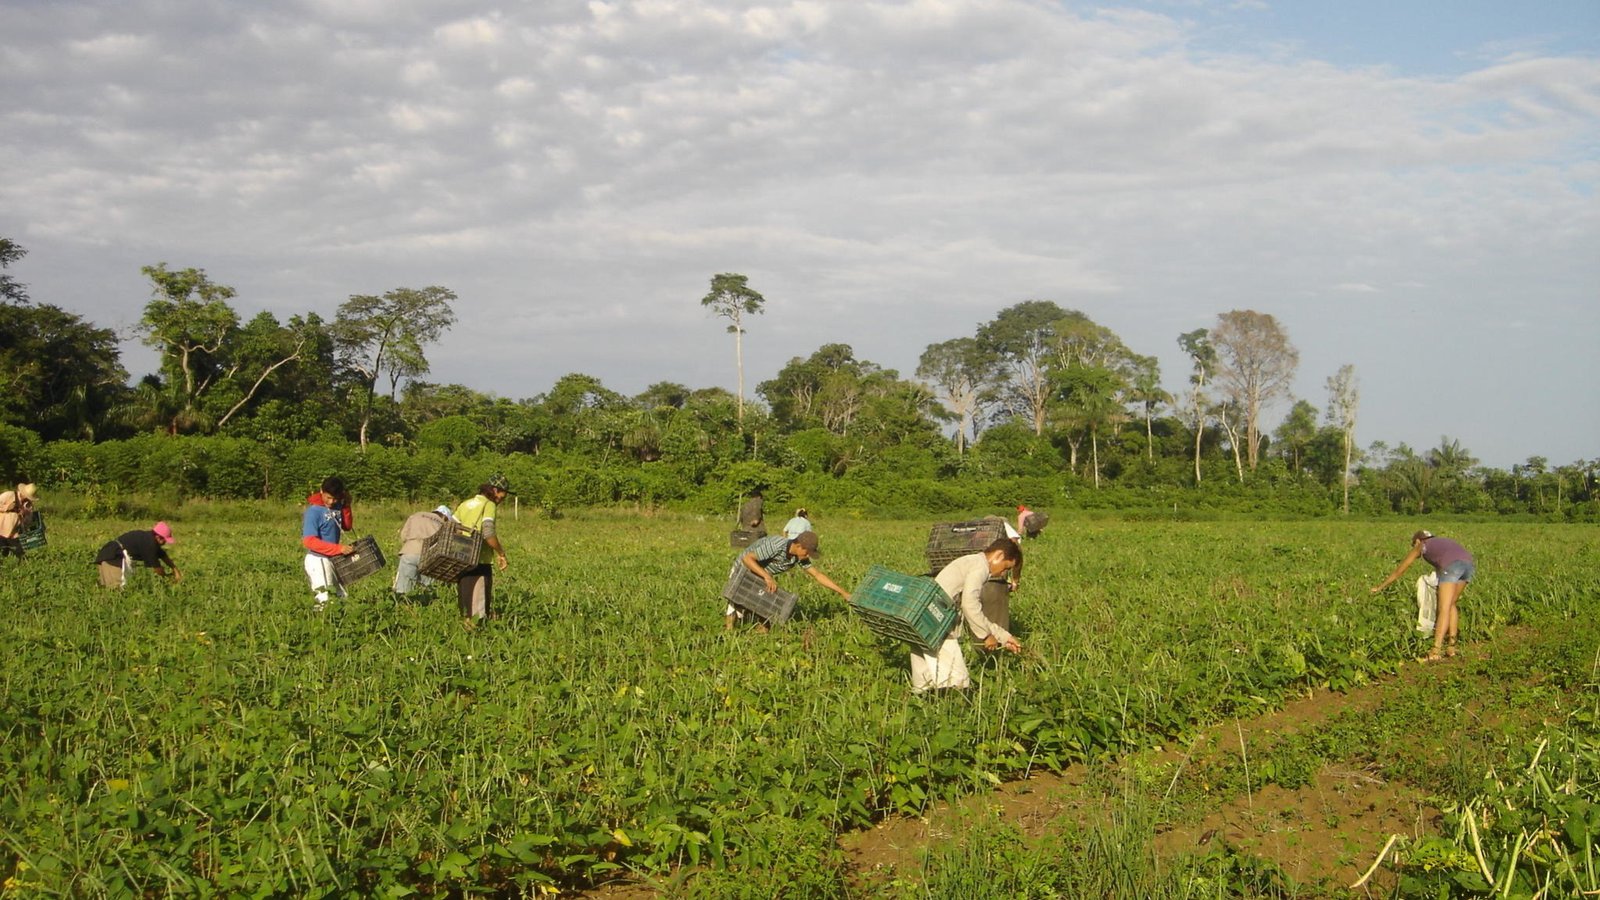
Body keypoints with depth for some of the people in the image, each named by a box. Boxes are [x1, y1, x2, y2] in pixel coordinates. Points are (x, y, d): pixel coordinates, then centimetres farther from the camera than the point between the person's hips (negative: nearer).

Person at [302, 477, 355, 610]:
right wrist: (339, 548, -29)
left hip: (333, 559, 8)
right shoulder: (314, 510, -19)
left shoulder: (336, 505, 1)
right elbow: (309, 541, -24)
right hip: (318, 559, -8)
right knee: (324, 601, -10)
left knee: (343, 597, 14)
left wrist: (346, 505, -5)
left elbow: (347, 526, 11)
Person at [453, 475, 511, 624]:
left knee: (465, 603, 12)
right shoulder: (489, 505, -5)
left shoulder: (464, 505, 16)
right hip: (480, 562, -7)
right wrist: (501, 553, -7)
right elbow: (488, 533, -18)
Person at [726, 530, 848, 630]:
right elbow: (747, 558, -37)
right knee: (738, 612, -7)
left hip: (760, 577, 6)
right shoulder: (776, 546, -37)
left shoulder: (800, 557, -15)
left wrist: (843, 592, -11)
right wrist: (767, 576, -45)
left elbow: (818, 575, -9)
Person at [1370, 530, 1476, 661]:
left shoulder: (1421, 546, 28)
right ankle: (1451, 646, 17)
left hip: (1452, 566, -6)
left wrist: (1380, 587, 43)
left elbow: (1399, 570, 34)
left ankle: (1435, 652, -18)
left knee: (1443, 610, -9)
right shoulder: (1441, 543, 41)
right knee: (1451, 604, 22)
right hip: (1470, 563, 6)